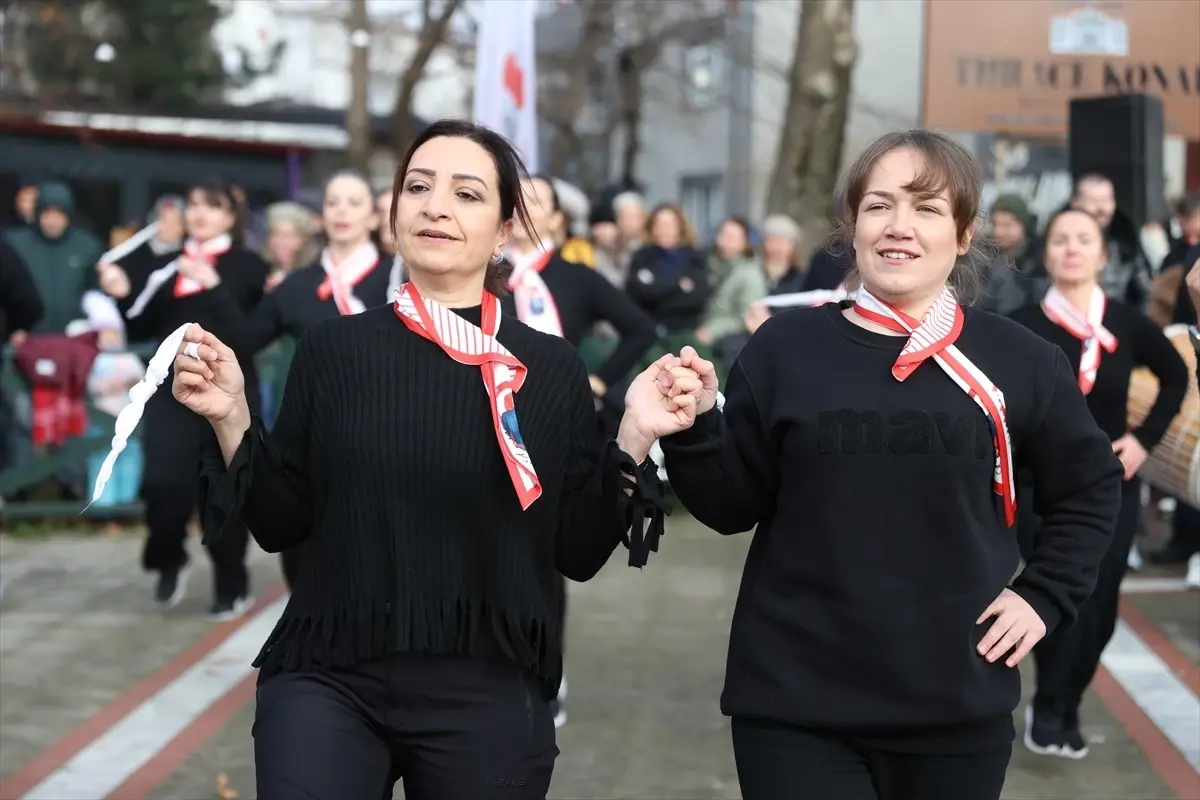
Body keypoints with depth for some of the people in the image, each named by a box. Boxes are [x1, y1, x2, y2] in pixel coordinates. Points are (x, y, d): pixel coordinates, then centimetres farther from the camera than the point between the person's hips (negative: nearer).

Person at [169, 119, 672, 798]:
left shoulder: (552, 367, -1)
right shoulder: (334, 347, 0)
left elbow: (577, 552, 0)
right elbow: (284, 524, 4)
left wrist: (634, 439, -11)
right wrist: (233, 418, -8)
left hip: (489, 694, 1)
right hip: (327, 681, 0)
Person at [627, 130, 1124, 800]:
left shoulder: (1019, 360, 0)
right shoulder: (786, 346, -1)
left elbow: (1089, 488, 14)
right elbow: (734, 505, 2)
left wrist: (1044, 596, 3)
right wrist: (695, 430, -14)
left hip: (957, 703, 1)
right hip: (794, 701, -1)